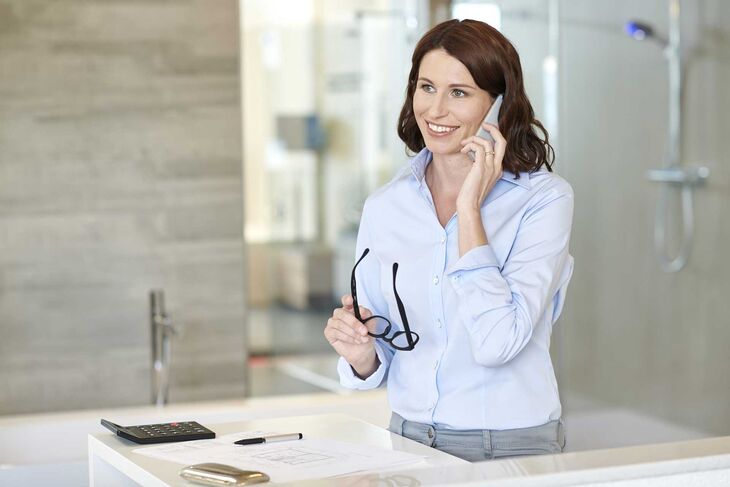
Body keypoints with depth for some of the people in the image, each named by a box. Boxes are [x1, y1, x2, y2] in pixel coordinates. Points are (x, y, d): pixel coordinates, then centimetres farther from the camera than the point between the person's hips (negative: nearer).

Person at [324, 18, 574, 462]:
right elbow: (375, 367, 10)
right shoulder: (384, 208, 5)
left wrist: (470, 208, -14)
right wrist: (361, 352, -11)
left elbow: (497, 342, -19)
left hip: (512, 447, -3)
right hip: (409, 438, 3)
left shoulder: (544, 199, -7)